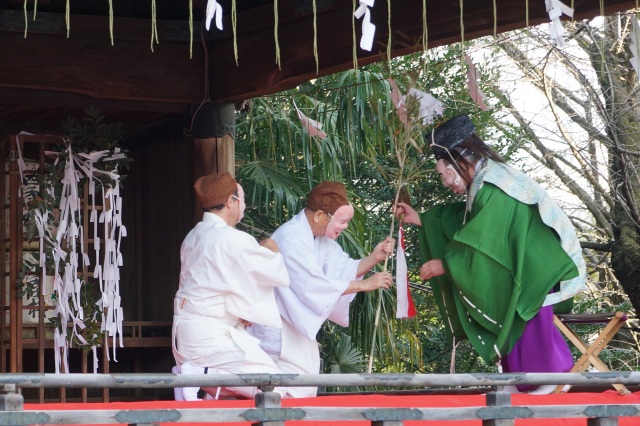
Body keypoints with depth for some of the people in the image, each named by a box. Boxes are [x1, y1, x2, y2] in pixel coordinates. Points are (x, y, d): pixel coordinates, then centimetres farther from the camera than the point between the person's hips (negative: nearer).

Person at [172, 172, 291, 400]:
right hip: (211, 335, -9)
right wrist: (271, 251, 12)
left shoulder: (194, 236, 12)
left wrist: (240, 313, 10)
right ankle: (199, 375, -16)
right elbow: (281, 275, -8)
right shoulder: (233, 240, -14)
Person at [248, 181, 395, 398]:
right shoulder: (291, 238, -23)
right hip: (280, 332, -10)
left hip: (299, 327, 10)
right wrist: (364, 285, -23)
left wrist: (374, 258, -8)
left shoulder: (320, 238, 7)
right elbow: (314, 285, -26)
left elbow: (343, 268, 8)